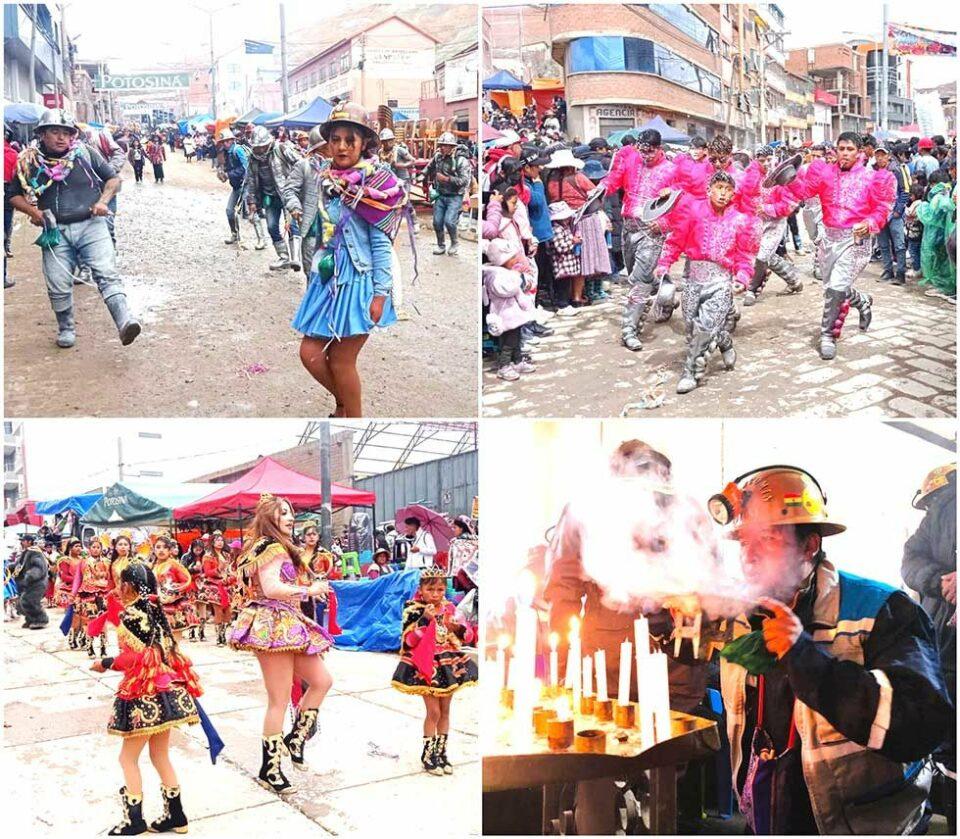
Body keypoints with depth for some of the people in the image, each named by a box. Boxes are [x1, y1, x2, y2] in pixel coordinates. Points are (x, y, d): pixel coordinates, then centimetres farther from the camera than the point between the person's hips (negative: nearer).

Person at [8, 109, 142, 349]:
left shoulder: (86, 153, 1)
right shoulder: (29, 162, 3)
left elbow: (113, 179, 10)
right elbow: (15, 196, 13)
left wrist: (103, 201, -6)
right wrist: (33, 211, -5)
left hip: (91, 225, -1)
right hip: (55, 231, 1)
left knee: (107, 275, -16)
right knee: (58, 287, 4)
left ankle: (125, 322, -27)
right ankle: (66, 329, 24)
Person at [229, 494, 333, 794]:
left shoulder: (279, 548, 21)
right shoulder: (272, 547, -11)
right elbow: (271, 588, -23)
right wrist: (309, 590, -16)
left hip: (286, 626, 10)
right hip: (274, 626, -10)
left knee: (322, 681, 10)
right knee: (279, 700, -5)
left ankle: (294, 738, 18)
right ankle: (269, 770, 3)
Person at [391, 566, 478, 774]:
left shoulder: (449, 609, 3)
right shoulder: (414, 610, -10)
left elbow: (468, 636, 6)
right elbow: (408, 641, -19)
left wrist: (459, 628, -16)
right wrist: (424, 620, -28)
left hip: (449, 665, 5)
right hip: (426, 667, -5)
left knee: (445, 711, 12)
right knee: (433, 712, -2)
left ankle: (441, 752, 25)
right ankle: (427, 755, 14)